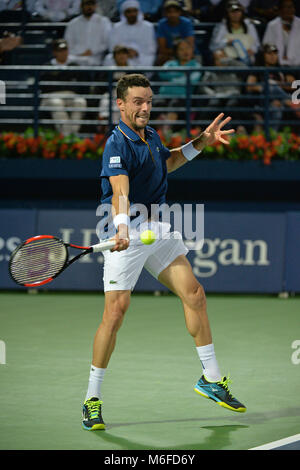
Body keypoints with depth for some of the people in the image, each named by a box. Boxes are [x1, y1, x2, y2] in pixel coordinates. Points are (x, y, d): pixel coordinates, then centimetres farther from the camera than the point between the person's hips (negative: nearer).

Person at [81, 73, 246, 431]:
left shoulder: (151, 136, 9)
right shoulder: (118, 144, -18)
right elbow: (120, 191, -34)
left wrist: (200, 143, 21)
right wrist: (122, 228, -50)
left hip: (159, 227, 8)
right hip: (127, 233, -8)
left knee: (194, 295, 6)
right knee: (115, 312, -12)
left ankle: (211, 379, 19)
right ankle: (92, 399, -2)